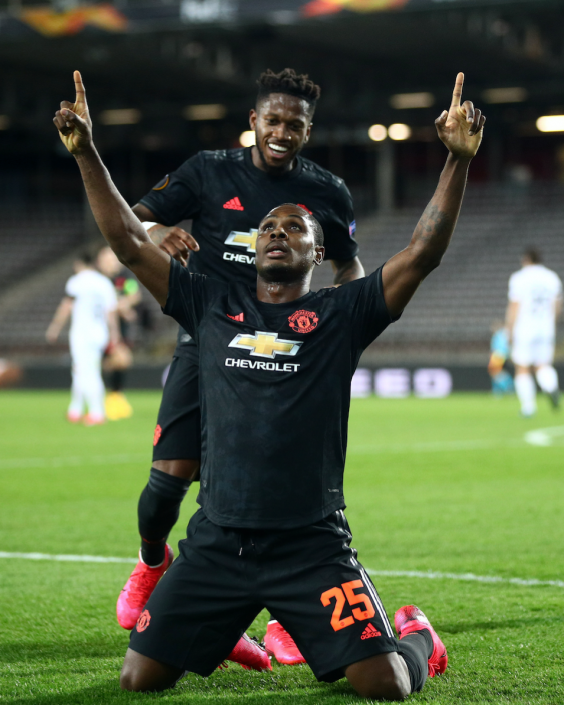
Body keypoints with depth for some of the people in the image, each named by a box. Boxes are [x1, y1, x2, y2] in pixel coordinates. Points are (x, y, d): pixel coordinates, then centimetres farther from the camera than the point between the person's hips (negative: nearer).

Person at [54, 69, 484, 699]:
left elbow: (424, 251, -3)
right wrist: (86, 154, 6)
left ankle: (414, 635, 26)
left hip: (312, 546, -2)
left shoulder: (339, 315, 6)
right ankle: (223, 632, 30)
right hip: (217, 544, 3)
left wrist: (458, 159, -12)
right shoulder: (213, 306, 13)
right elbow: (128, 241, 12)